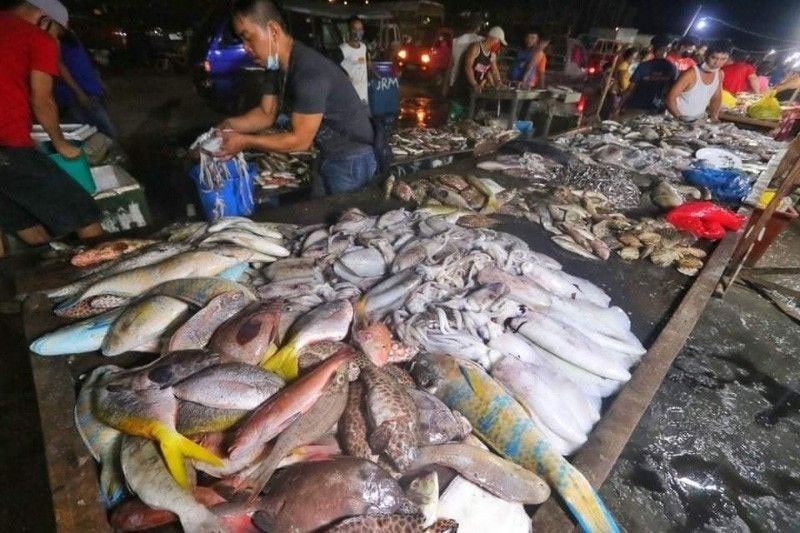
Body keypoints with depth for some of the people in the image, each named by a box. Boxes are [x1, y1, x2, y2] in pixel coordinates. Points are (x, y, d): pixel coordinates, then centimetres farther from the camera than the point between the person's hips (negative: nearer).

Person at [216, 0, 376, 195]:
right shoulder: (276, 65, 1)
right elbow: (266, 114, 6)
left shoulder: (309, 71, -29)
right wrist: (230, 125, -11)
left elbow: (300, 140, -27)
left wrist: (245, 142, -22)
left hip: (352, 159, -9)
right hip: (328, 155, 9)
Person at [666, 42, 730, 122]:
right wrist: (679, 118, -20)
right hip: (676, 119, -5)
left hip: (700, 119, 5)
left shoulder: (720, 75, 1)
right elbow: (671, 98, -19)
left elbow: (716, 98, 14)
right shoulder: (691, 74, -19)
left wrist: (714, 117, 7)